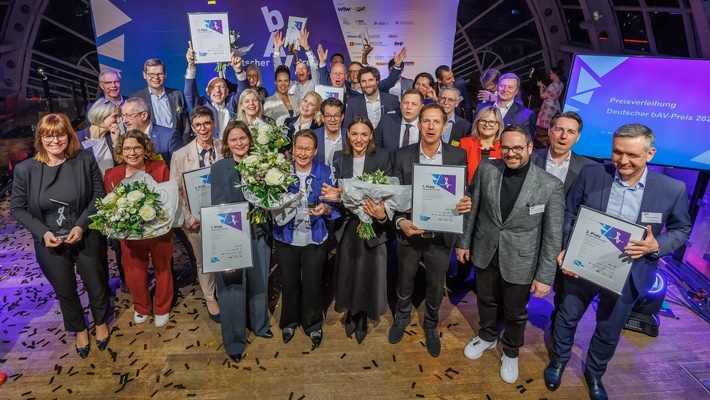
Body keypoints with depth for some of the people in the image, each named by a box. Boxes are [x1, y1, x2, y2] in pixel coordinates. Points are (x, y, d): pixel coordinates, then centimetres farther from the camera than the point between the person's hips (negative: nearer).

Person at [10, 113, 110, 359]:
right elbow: (17, 208, -2)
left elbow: (99, 196, -7)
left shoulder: (85, 160, -13)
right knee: (65, 291, 18)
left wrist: (82, 225, -18)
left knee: (96, 284, 17)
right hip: (50, 243, 1)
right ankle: (79, 330, 44)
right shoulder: (25, 169, -11)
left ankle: (101, 323, 45)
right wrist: (43, 232, -16)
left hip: (87, 238, -1)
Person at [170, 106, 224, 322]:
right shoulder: (180, 155, -3)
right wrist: (189, 219, -8)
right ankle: (209, 298, 37)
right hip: (197, 218, 0)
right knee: (204, 261, 15)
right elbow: (175, 191, -2)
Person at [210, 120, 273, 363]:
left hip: (259, 233, 4)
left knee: (259, 281, 18)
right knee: (233, 287, 7)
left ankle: (260, 325, 43)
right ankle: (234, 341, 27)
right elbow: (218, 206, -10)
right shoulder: (219, 168, -7)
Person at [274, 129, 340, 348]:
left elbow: (336, 205, -3)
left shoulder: (325, 173, -5)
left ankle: (313, 324, 36)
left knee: (312, 283, 10)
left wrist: (326, 209, -23)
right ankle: (290, 321, 40)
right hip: (286, 238, 1)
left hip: (315, 239, -1)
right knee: (289, 282, 15)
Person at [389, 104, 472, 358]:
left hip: (441, 236, 0)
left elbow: (463, 194, 0)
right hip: (409, 233, 0)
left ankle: (431, 325, 47)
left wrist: (466, 204, -23)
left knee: (436, 286, 18)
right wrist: (400, 221, -21)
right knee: (404, 281, 21)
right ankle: (402, 317, 51)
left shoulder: (458, 156, -6)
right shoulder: (402, 155, -6)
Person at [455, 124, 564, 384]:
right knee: (486, 301, 25)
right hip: (484, 254, 3)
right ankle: (487, 336, 54)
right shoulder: (486, 170, -10)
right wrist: (463, 242, 6)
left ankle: (511, 352, 47)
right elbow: (472, 209, 1)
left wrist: (545, 276, -10)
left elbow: (552, 235, -12)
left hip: (520, 262, -2)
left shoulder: (550, 186, -17)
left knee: (515, 313, 19)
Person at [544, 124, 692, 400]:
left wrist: (656, 245, -21)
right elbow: (570, 213, -4)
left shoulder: (673, 190, -14)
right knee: (567, 318, 19)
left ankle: (594, 373, 48)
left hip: (628, 275, 1)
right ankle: (559, 360, 47)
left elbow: (681, 230, -1)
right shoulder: (590, 174, -14)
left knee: (609, 332, 20)